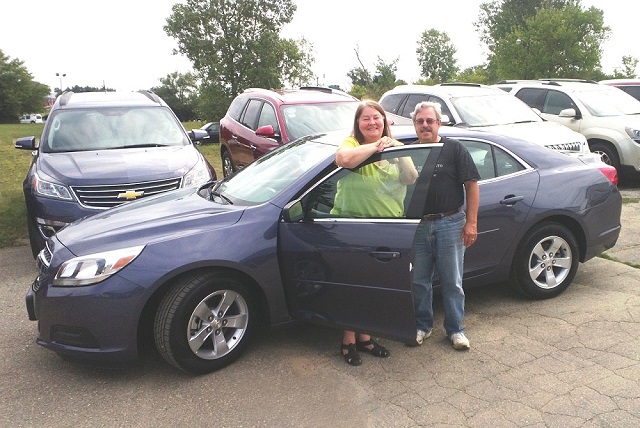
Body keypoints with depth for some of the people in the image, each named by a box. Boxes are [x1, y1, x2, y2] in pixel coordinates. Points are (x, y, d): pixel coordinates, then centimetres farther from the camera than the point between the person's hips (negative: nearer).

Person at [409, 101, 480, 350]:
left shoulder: (455, 149, -3)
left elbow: (472, 185, -4)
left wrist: (471, 222, -10)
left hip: (449, 223, -3)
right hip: (418, 225, 3)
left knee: (452, 282, 6)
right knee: (419, 281, 11)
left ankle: (455, 329, 21)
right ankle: (423, 326, 27)